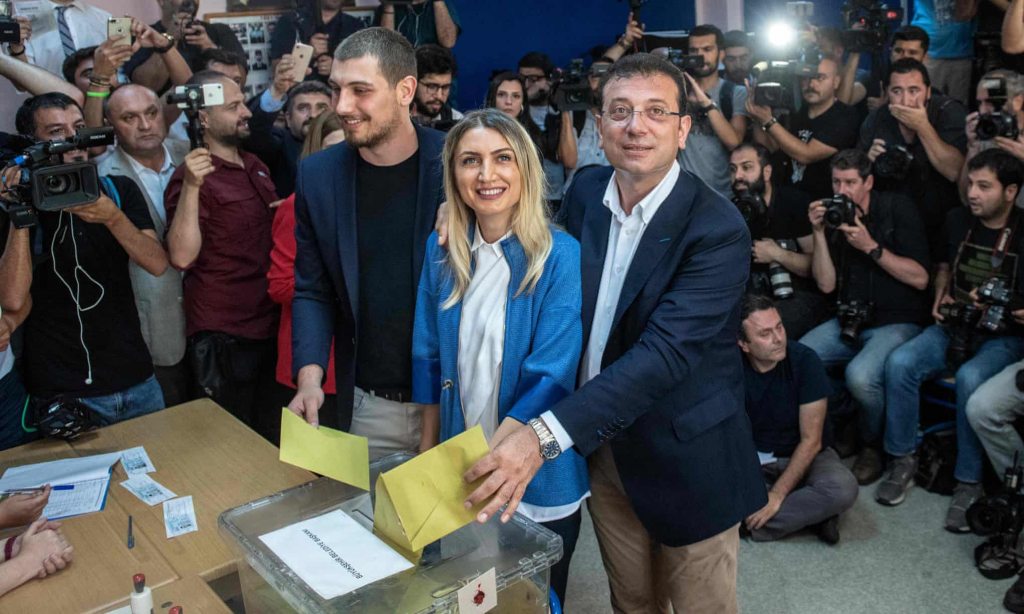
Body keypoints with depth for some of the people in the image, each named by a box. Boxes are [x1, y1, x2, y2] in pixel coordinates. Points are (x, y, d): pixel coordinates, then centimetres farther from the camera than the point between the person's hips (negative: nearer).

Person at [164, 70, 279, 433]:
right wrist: (190, 187, -37)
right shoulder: (193, 177, -14)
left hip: (268, 325, 8)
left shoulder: (256, 166, 11)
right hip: (223, 335, -8)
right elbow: (182, 256, -27)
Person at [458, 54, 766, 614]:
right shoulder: (585, 191, -3)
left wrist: (545, 435, -41)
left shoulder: (717, 229, -22)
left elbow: (666, 353, -32)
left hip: (685, 458, -4)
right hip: (601, 443, 5)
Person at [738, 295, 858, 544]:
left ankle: (749, 525, -21)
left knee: (843, 488, -34)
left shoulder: (804, 360, -20)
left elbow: (811, 441, -18)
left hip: (804, 454, -1)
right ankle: (810, 512, -17)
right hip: (754, 457, 2)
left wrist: (776, 496, -25)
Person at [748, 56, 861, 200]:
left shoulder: (845, 117, -10)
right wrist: (759, 117, -6)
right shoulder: (798, 112, 10)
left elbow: (806, 155, -19)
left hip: (825, 203, -6)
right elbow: (766, 149, 7)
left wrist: (768, 121, -21)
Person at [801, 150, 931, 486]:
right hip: (850, 321, 5)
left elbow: (920, 278, -12)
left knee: (860, 375, -33)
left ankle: (874, 445, -2)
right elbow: (826, 284, 0)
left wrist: (871, 247, -19)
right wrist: (819, 233, -9)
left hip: (897, 322, -5)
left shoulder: (897, 208, -5)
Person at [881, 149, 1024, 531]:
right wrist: (941, 296, 7)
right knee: (900, 363, -24)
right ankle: (903, 460, -10)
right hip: (953, 326, 5)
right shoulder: (958, 220, 5)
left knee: (970, 379, -36)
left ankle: (969, 482, -20)